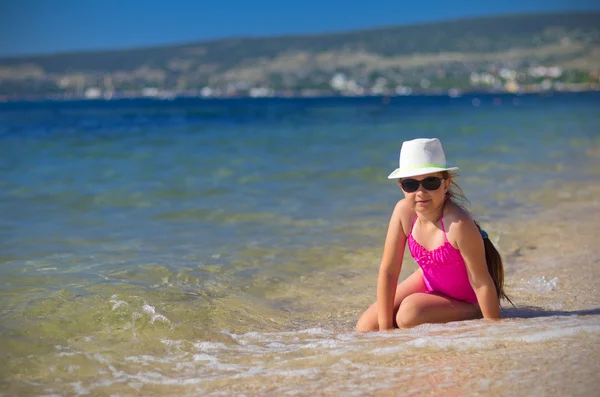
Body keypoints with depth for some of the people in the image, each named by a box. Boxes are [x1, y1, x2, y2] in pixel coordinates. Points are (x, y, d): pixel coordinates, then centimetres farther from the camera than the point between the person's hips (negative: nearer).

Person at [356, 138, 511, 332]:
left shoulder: (458, 224, -36)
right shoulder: (403, 211, -19)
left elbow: (481, 282, -29)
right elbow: (388, 271, -15)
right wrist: (385, 328, -15)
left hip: (465, 300, -5)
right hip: (429, 282, 5)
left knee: (409, 313, -30)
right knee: (366, 327, -1)